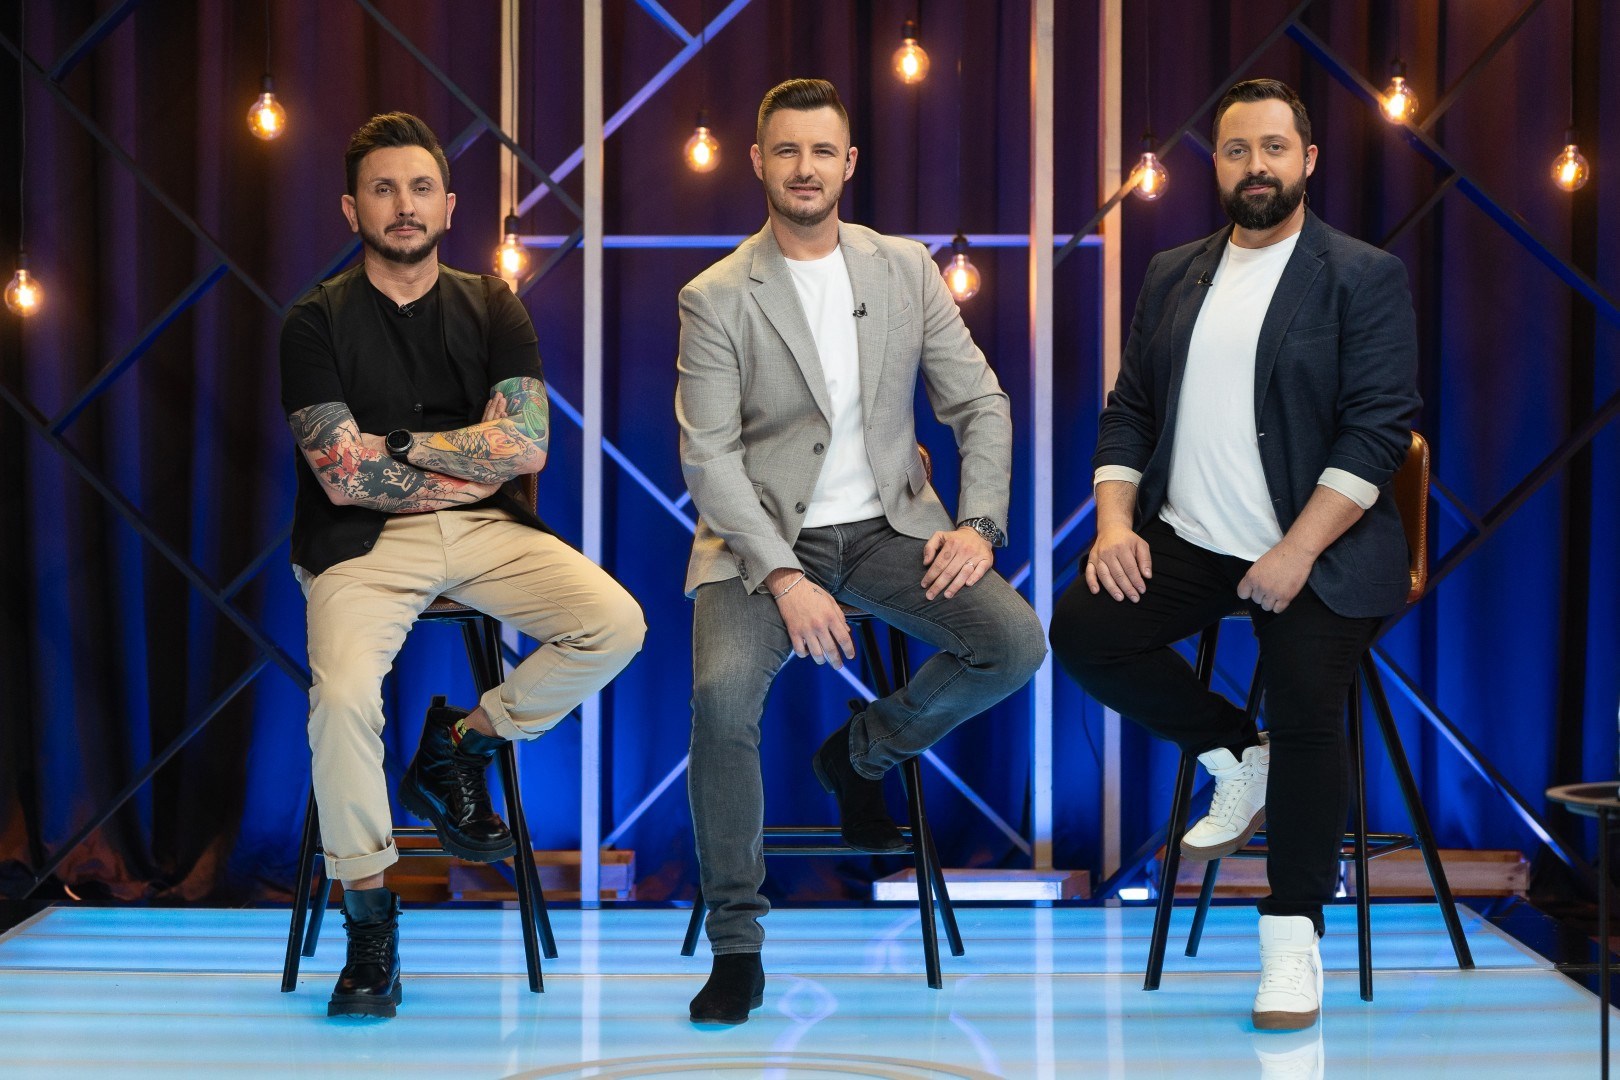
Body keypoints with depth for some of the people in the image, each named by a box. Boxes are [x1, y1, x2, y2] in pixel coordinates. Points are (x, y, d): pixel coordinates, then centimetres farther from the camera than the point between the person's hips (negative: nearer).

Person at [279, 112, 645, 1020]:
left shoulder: (492, 308, 9)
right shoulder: (318, 323, 2)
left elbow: (526, 445, -4)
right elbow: (343, 477, -8)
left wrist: (394, 445, -8)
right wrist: (466, 467, -5)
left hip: (487, 532, 3)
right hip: (365, 542, -3)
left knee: (617, 624, -21)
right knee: (344, 694, -30)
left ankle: (459, 747, 4)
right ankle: (370, 923, -11)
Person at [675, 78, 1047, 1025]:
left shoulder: (907, 269, 7)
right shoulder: (716, 299, -3)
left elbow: (981, 403, 8)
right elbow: (709, 458, -9)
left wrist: (978, 524, -8)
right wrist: (783, 577, -20)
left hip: (888, 525, 3)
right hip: (765, 536, -3)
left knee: (1016, 643, -20)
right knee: (722, 693, -29)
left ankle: (865, 751, 10)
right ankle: (736, 943, -12)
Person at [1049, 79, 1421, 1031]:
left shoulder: (1365, 276, -3)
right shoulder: (1175, 276, 14)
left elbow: (1379, 428, -11)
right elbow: (1130, 408, 13)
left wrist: (1297, 553, -19)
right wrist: (1115, 520, -4)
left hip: (1316, 551, -5)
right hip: (1187, 544, 5)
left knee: (1306, 715, -18)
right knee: (1081, 630, -15)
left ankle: (1294, 934, 0)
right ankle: (1238, 757, 7)